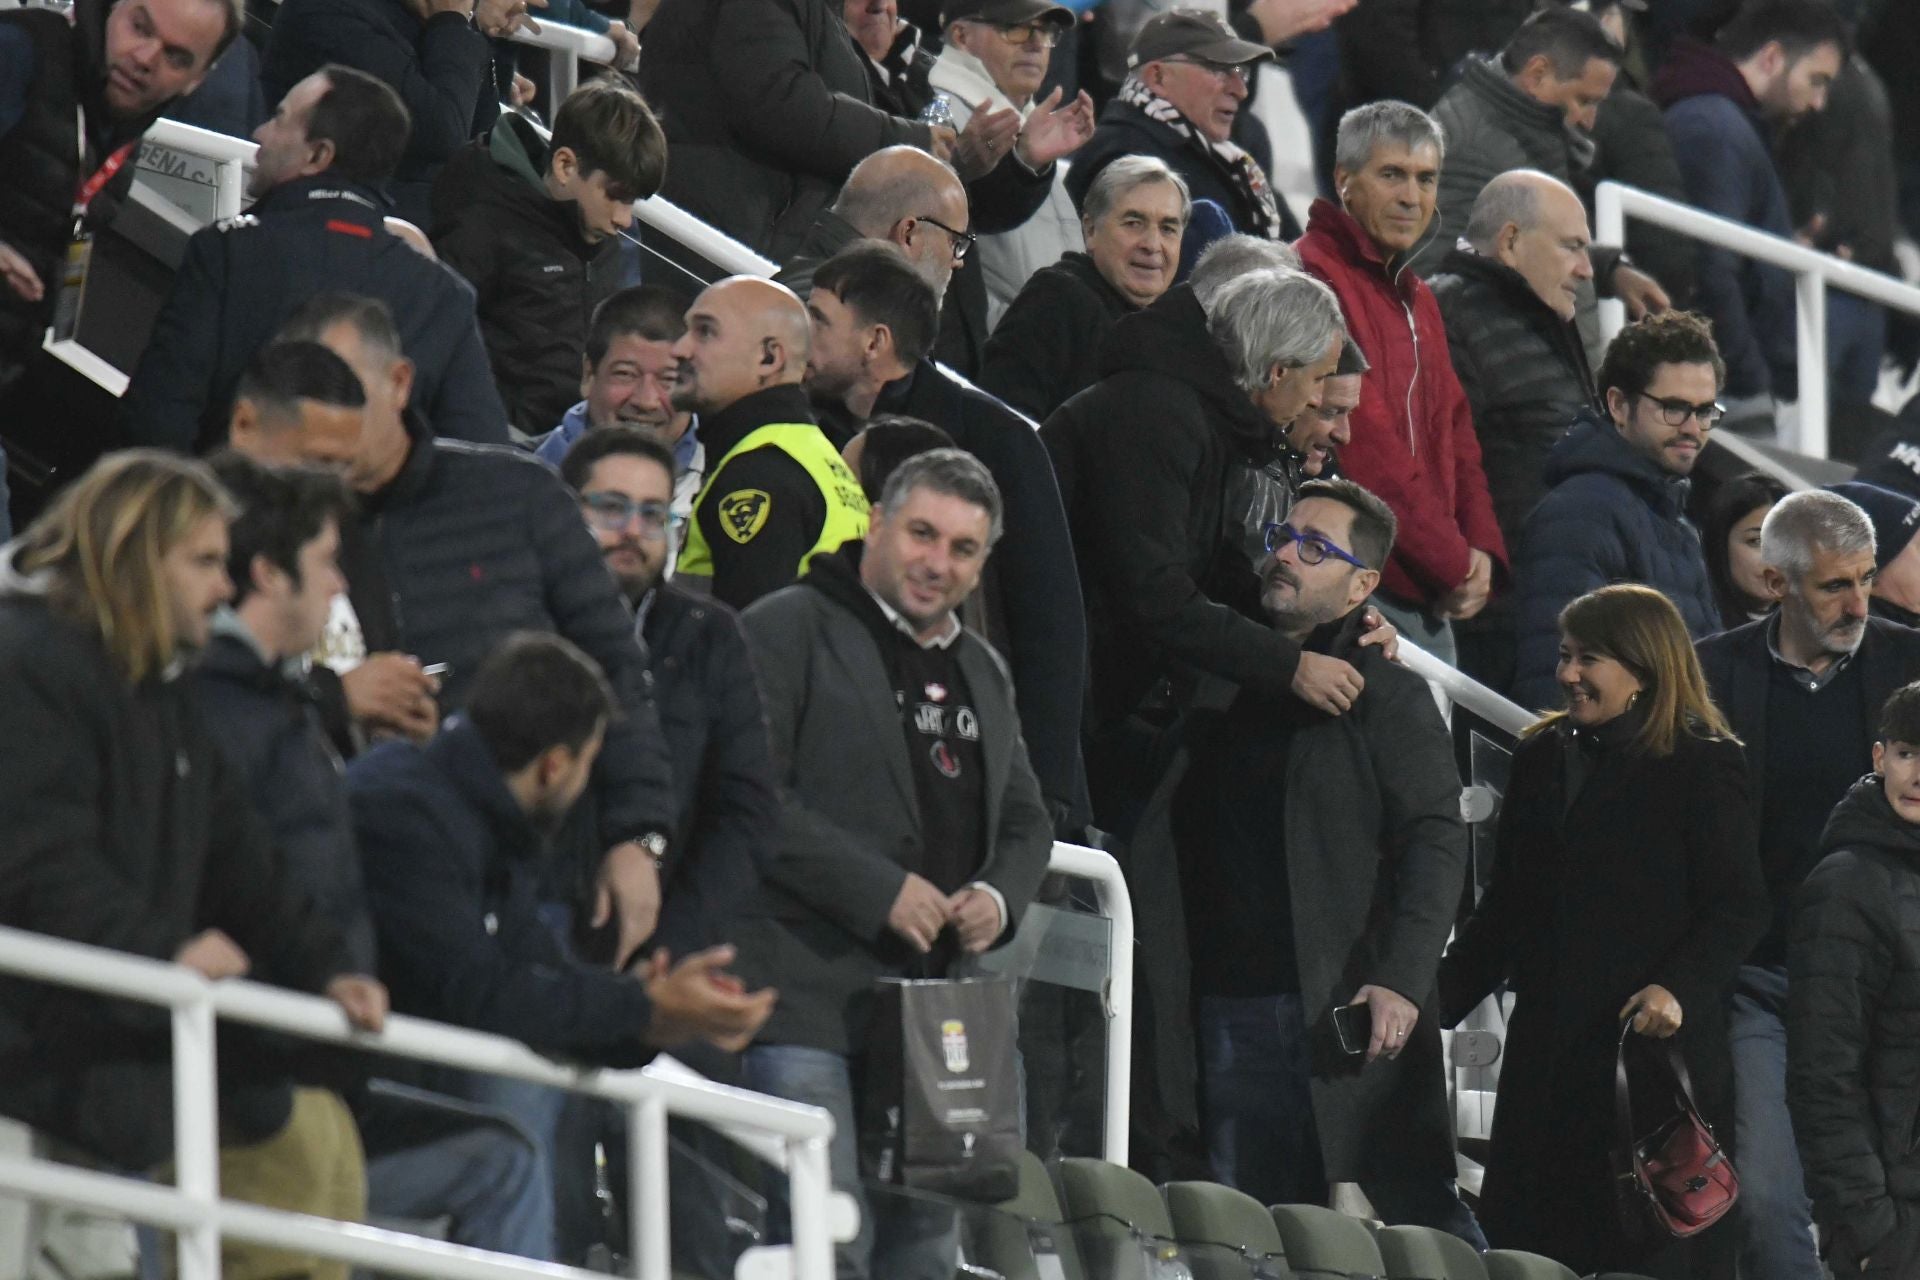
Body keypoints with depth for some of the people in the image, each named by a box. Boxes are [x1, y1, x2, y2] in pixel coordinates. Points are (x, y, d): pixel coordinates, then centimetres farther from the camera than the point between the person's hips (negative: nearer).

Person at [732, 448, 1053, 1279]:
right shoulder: (791, 630, -3)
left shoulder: (981, 672, 22)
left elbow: (1026, 820, 28)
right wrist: (880, 891, -17)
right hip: (809, 1001, -8)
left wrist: (999, 897, 4)